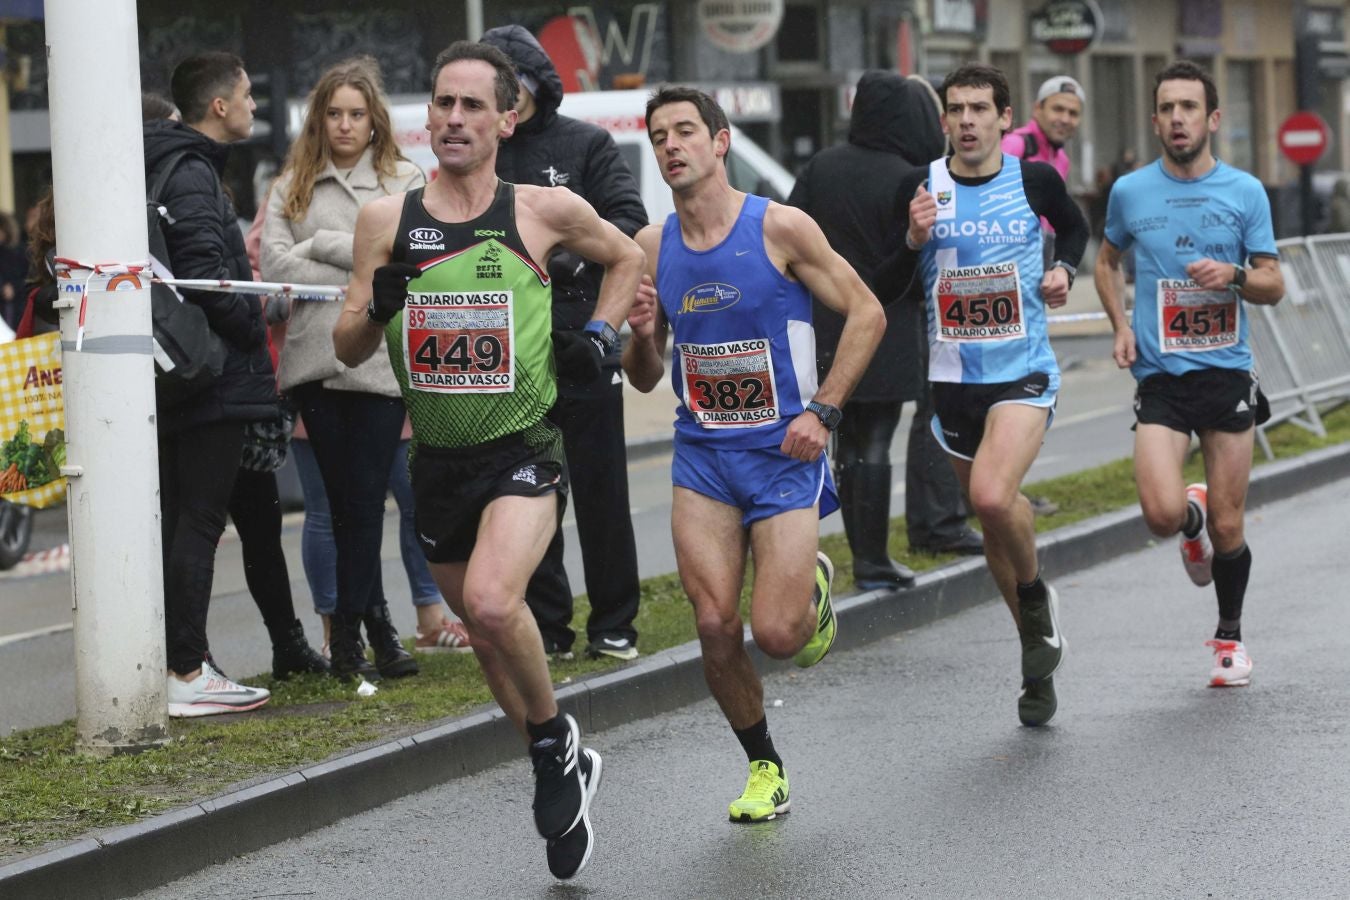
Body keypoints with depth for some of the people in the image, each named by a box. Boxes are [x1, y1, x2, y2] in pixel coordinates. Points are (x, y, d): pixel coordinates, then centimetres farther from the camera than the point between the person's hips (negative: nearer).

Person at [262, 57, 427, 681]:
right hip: (315, 363, 2)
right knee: (342, 503, 2)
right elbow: (277, 266, -1)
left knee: (361, 500, -5)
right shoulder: (292, 187, 12)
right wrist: (365, 277, -7)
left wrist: (323, 245, -5)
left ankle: (348, 633, 0)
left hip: (382, 359, -2)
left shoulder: (405, 182, 8)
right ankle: (376, 624, 8)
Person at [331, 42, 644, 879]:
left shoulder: (545, 210, -4)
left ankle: (555, 741, -2)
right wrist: (378, 309, -17)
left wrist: (599, 334, 2)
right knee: (485, 629, 15)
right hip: (437, 459, 4)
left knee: (492, 603, -28)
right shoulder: (387, 218, 0)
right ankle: (566, 772, 37)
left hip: (523, 454, -4)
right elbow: (349, 349, 4)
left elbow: (627, 257, 16)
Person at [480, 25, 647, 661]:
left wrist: (573, 251, -19)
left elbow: (631, 224, -4)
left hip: (582, 340, -2)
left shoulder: (586, 144, 3)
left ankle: (613, 625, 11)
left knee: (601, 489, 2)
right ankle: (546, 627, 13)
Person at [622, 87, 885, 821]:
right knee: (715, 628, -7)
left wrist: (823, 410, -12)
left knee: (776, 635, -11)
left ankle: (813, 582, 26)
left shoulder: (779, 228, -9)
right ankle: (764, 768, 15)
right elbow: (645, 379, 11)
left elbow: (865, 313, -4)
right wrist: (641, 336, -11)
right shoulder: (651, 248, 3)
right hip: (702, 456, 3)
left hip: (785, 451, -3)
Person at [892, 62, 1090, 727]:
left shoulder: (1035, 180, -2)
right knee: (993, 518, 12)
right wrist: (915, 240, -16)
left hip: (1024, 373, -3)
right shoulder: (921, 186, -1)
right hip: (953, 378, 3)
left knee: (993, 496, -27)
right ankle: (1039, 662, 28)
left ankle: (1036, 594, 3)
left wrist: (1063, 269, 2)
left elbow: (1075, 227, 20)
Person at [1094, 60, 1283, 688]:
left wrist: (1234, 275, -18)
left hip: (1228, 375, 0)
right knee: (1163, 514, -18)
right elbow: (1106, 261, 21)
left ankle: (1230, 636, 27)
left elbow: (1274, 285, 4)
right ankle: (1193, 519, 20)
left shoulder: (1245, 192, 1)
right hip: (1160, 377, 0)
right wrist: (1120, 325, 5)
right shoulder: (1129, 192, 3)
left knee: (1227, 530, 3)